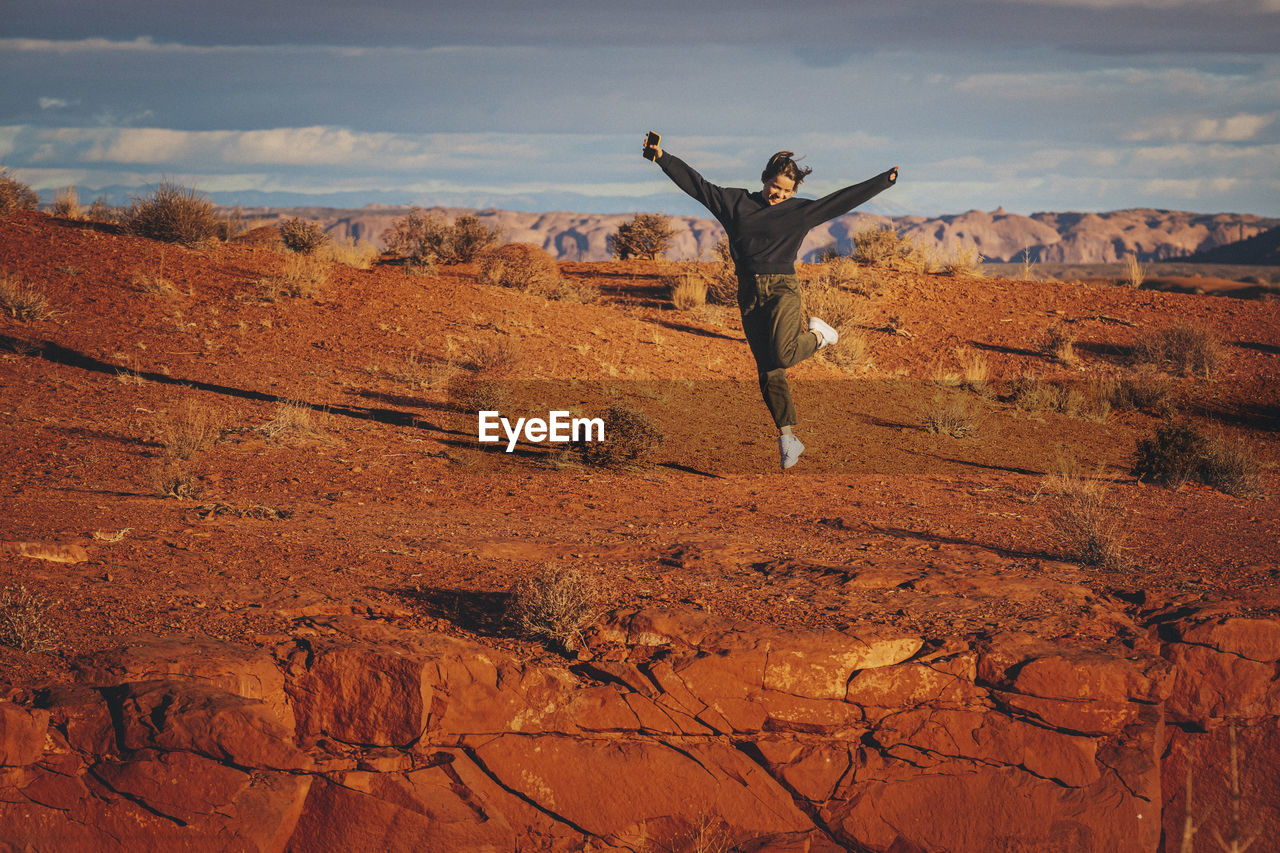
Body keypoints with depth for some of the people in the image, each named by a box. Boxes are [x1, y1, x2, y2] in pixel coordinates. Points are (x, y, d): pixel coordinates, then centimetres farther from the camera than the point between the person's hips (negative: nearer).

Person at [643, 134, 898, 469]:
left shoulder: (800, 211, 5)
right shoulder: (735, 202, 9)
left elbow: (843, 199, 5)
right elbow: (696, 183, 10)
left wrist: (885, 180, 2)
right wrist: (662, 157, 5)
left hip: (783, 288, -2)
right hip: (750, 294, 2)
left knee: (781, 354, -25)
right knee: (768, 372, -1)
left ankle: (817, 335, 8)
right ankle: (788, 437, 6)